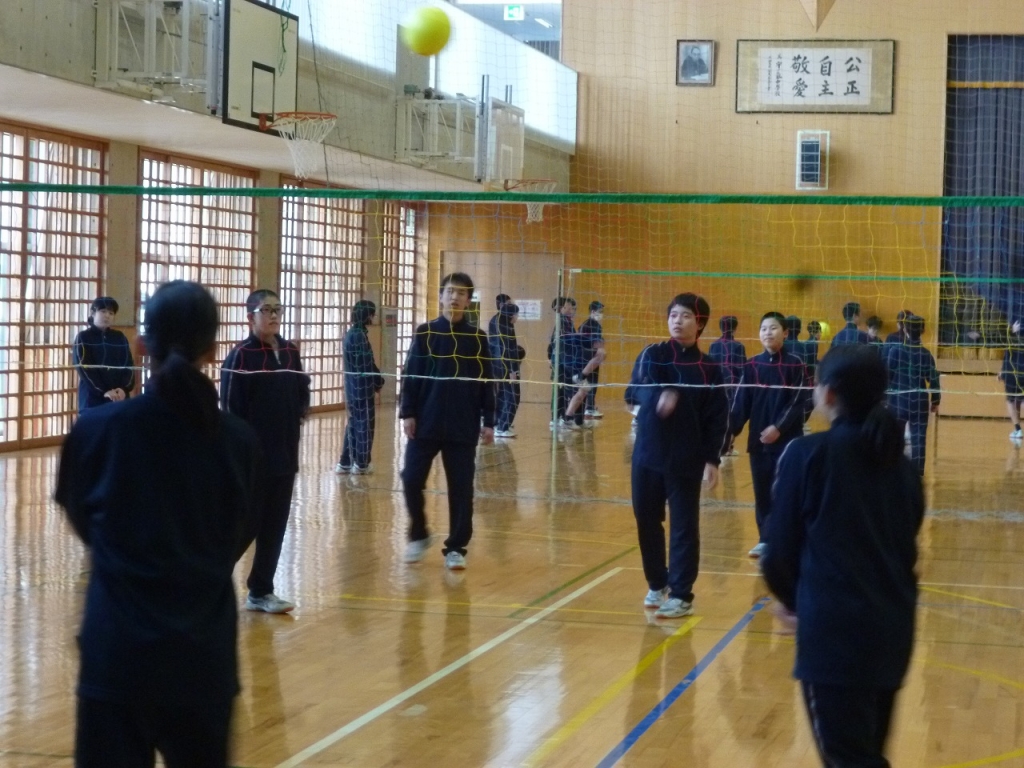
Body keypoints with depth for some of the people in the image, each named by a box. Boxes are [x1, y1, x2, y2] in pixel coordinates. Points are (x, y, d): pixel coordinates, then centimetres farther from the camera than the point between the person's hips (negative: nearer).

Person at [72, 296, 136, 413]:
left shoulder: (120, 338, 13)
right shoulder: (83, 338, 2)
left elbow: (129, 366, 7)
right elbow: (84, 369, -7)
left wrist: (124, 389, -13)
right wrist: (104, 391, -19)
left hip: (120, 399, 3)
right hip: (92, 399, -3)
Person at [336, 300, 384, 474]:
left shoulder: (349, 334, 11)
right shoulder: (359, 335, -18)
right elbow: (367, 364, -18)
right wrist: (379, 382, -2)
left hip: (352, 386, 9)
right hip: (362, 387, -9)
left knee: (354, 424, 14)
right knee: (364, 424, 2)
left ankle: (345, 463, 17)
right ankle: (361, 464, 10)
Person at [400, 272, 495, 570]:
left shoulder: (478, 338, 3)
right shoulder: (425, 333, 2)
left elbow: (486, 382, 5)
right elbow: (410, 375, 1)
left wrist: (488, 421, 0)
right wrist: (407, 413, -6)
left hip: (463, 427, 0)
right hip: (425, 423, 0)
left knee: (461, 489, 2)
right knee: (412, 480, -2)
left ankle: (455, 548, 12)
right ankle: (418, 535, 20)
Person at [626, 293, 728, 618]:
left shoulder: (709, 369, 0)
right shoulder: (651, 356, 2)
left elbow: (718, 419, 0)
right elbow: (633, 392, -11)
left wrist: (712, 460, -7)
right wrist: (658, 395, -31)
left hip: (686, 459, -2)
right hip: (647, 454, 2)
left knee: (684, 527, 0)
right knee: (647, 521, 10)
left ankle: (681, 595, 7)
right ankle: (657, 585, 27)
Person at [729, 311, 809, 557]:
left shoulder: (795, 364, -3)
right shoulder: (752, 366, 5)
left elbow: (798, 402, -8)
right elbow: (742, 401, 1)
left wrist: (779, 427, -18)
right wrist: (732, 430, -11)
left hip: (788, 439, -3)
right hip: (758, 440, 3)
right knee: (762, 492, 7)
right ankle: (766, 540, 15)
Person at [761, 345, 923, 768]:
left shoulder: (808, 454, -8)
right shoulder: (900, 463, 8)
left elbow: (781, 548, -3)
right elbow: (905, 548, 15)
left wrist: (794, 600, 15)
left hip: (835, 633, -6)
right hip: (893, 630, 6)